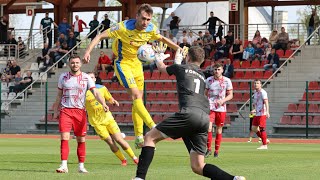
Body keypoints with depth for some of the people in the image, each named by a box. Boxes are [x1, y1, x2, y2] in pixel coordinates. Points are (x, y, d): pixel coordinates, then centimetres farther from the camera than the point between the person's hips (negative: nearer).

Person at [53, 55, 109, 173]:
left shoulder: (86, 78, 3)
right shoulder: (63, 77, 7)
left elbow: (95, 93, -6)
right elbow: (59, 96, 14)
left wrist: (103, 104, -23)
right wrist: (55, 111, 12)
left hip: (80, 111, 0)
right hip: (65, 110, 0)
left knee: (81, 140, 3)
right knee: (64, 138, -12)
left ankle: (81, 166, 12)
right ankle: (64, 165, -13)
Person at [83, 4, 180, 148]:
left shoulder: (151, 29, -10)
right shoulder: (123, 28, -25)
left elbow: (162, 38, 13)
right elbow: (101, 36, -21)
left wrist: (179, 49, 13)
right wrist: (88, 51, -31)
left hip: (137, 64, 6)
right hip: (123, 64, -6)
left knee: (138, 100, 7)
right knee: (136, 96, -20)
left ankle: (139, 137, 13)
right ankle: (154, 128, -28)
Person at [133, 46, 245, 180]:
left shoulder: (181, 68, 17)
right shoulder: (202, 77, 31)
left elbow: (162, 68, 38)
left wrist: (159, 59, 61)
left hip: (189, 112, -6)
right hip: (205, 118, 6)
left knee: (150, 137, 5)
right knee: (197, 167, 6)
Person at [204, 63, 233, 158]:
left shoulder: (227, 81, 0)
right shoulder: (209, 80, 4)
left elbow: (230, 95, 2)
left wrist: (223, 100, -15)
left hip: (221, 108, 0)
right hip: (210, 107, 0)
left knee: (219, 130, 6)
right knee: (208, 128, -14)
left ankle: (216, 151, 16)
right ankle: (208, 149, -3)